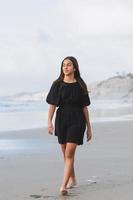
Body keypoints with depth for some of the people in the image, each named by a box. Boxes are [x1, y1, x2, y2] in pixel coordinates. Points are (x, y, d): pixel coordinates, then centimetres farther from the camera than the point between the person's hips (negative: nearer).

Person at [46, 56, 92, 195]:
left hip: (77, 121, -3)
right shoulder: (57, 85, 4)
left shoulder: (80, 85, 3)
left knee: (69, 153, -13)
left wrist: (89, 127, 6)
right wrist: (49, 122, -15)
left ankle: (63, 186, -18)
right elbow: (52, 105, -1)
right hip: (61, 120, 3)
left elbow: (85, 107, 6)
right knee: (66, 154, 13)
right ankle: (72, 179, 32)